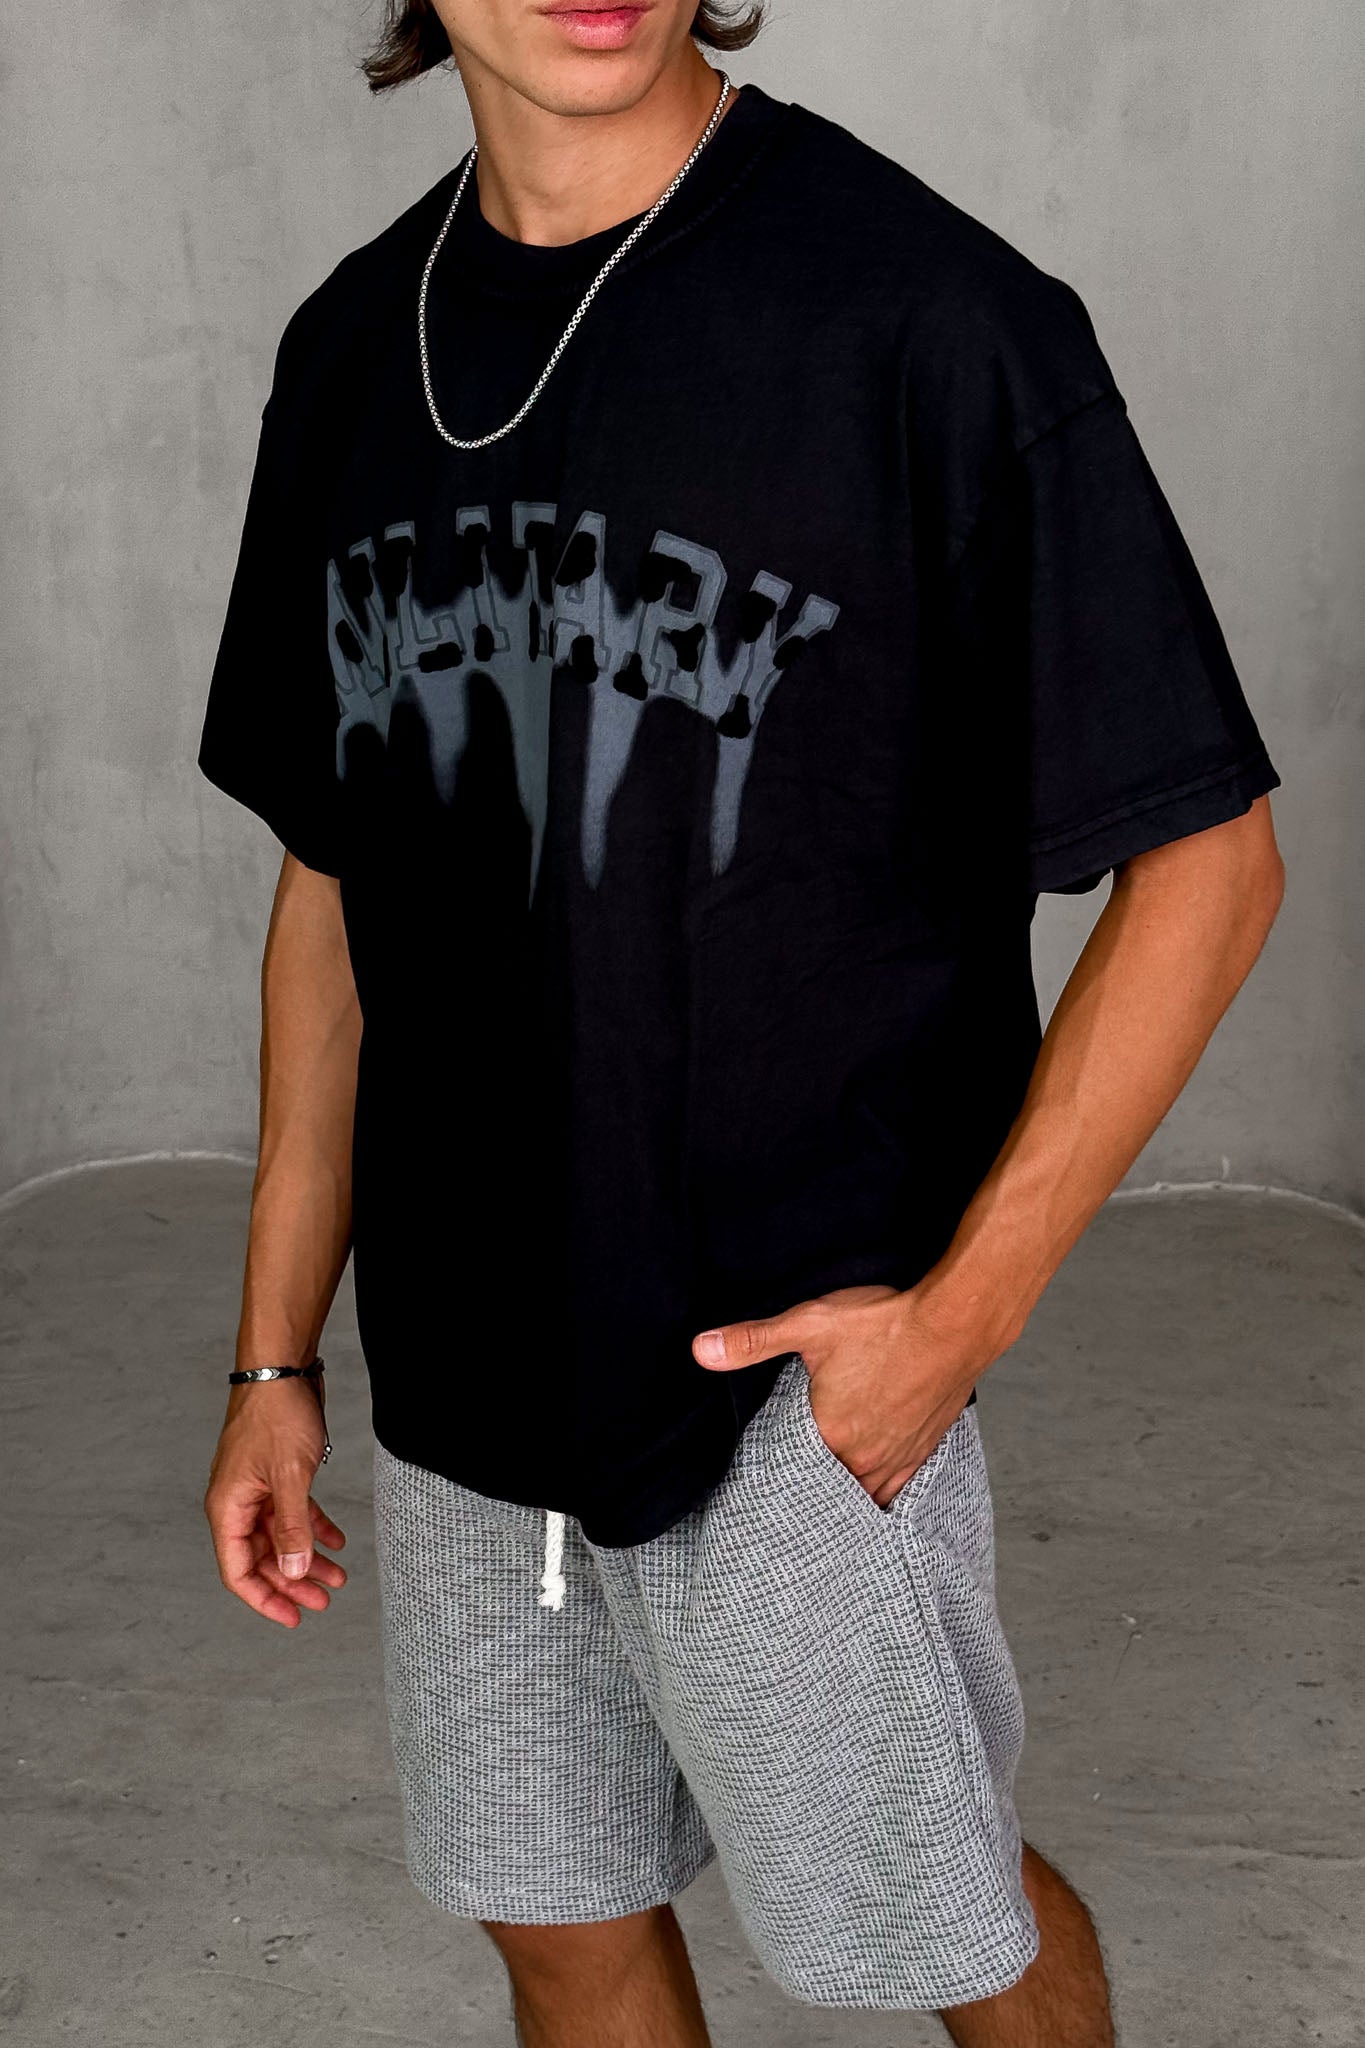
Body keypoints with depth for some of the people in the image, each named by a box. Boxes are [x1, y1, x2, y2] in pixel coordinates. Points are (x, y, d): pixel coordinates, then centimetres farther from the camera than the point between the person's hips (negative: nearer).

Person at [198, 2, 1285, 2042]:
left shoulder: (924, 309, -15)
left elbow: (1210, 859, -10)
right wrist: (275, 1354, 10)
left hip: (797, 1383, -5)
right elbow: (332, 881, 10)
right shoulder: (354, 345, 3)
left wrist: (964, 1308, -15)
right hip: (455, 1376, 5)